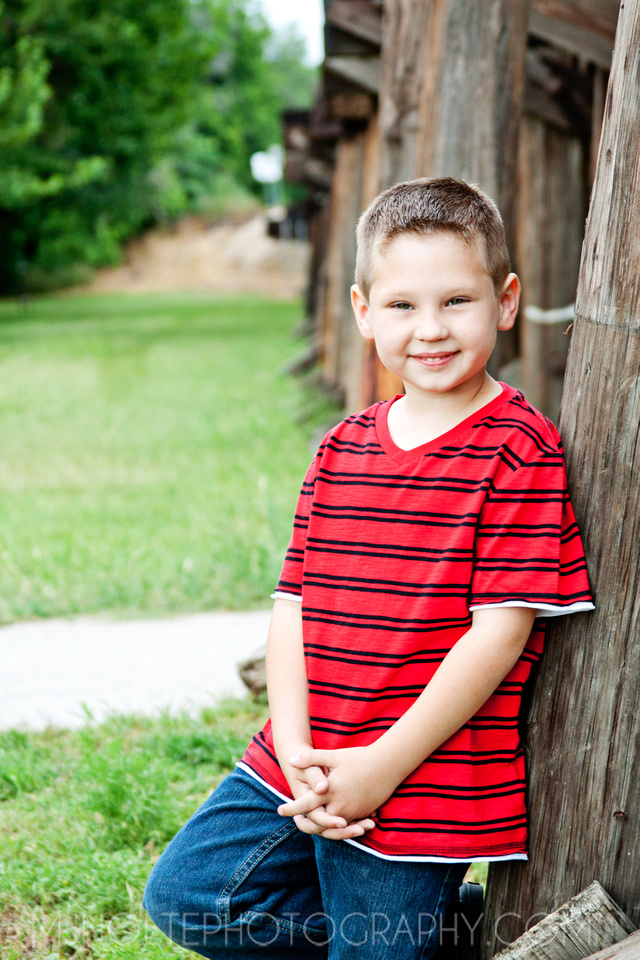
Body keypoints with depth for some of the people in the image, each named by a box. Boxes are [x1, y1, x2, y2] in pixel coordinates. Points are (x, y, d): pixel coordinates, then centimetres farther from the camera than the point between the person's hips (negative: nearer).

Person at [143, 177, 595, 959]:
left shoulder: (518, 451, -12)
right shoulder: (342, 450, 8)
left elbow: (501, 631, -16)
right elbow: (294, 604, 5)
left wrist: (381, 769, -18)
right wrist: (296, 757, -9)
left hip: (423, 785, -6)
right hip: (304, 767, 7)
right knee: (186, 895, 9)